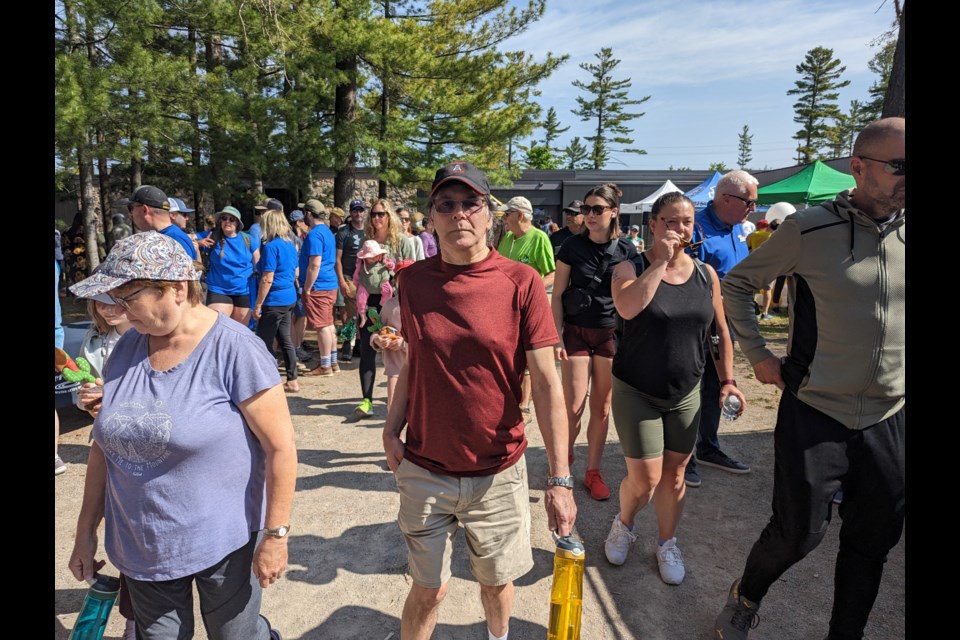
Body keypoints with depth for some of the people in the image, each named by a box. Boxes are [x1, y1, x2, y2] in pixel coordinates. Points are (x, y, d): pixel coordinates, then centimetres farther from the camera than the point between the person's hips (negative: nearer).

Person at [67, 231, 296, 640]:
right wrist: (86, 530, 12)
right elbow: (106, 444, 9)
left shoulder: (235, 349, -19)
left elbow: (281, 448, -18)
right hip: (139, 546, 5)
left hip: (222, 542, -5)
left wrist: (275, 535, -15)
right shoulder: (127, 349, 0)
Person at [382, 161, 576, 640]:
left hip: (498, 473, -1)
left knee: (497, 580, 21)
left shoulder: (521, 283, -12)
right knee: (428, 589, 14)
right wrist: (391, 430, -2)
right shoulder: (414, 280, -3)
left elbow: (545, 382, -12)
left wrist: (559, 479, -13)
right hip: (423, 471, 1)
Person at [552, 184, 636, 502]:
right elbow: (557, 295, -2)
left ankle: (593, 472, 23)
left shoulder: (626, 250, 0)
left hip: (612, 334, 2)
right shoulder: (572, 246, -3)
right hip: (577, 332, -1)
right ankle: (564, 458, 23)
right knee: (573, 407, -4)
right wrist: (557, 337, -8)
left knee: (602, 409, 8)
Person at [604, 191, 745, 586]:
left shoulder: (706, 274, 2)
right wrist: (660, 261, -25)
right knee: (645, 481, -2)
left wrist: (728, 380, 4)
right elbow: (627, 307, -32)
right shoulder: (630, 269, -9)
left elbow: (721, 332, 10)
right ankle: (623, 524, 31)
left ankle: (667, 543, 37)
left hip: (686, 394, 4)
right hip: (636, 393, -3)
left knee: (674, 475, 13)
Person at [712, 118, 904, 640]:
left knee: (873, 542, 16)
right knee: (797, 533, 5)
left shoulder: (902, 231, 1)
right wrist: (758, 355, -5)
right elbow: (736, 285, 0)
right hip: (815, 415, -4)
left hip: (891, 419, 5)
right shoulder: (809, 230, -10)